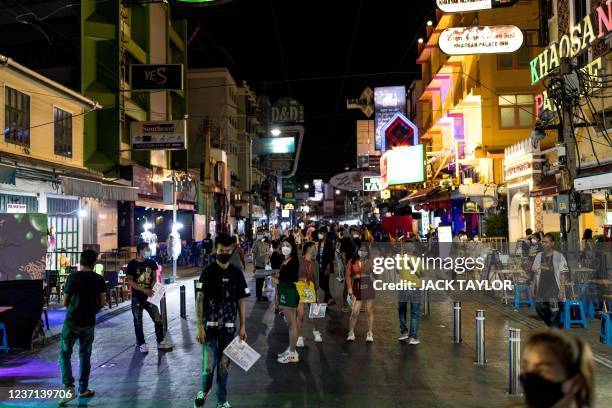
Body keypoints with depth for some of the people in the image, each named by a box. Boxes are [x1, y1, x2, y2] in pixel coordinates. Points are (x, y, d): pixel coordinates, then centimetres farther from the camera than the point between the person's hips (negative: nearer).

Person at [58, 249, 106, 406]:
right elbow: (102, 302, 1)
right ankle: (83, 389, 19)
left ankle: (69, 387, -8)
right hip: (89, 323, 2)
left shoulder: (72, 277, -7)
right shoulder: (99, 279, -1)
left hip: (71, 321, -2)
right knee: (85, 355, 14)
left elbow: (65, 302, -1)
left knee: (65, 354, 6)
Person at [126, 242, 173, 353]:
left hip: (149, 296, 3)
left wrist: (151, 290, -11)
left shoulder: (152, 263, 4)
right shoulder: (132, 264, -8)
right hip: (137, 297, -3)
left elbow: (154, 277, 8)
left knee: (158, 319, 2)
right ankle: (141, 344, 18)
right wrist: (144, 290, -19)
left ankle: (160, 342, 14)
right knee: (138, 322, 5)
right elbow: (129, 281, -11)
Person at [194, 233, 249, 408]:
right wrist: (199, 326, -11)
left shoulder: (236, 273, 2)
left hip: (229, 327, 2)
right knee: (209, 365, 0)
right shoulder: (208, 271, -5)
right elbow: (199, 300, -5)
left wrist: (243, 326, 3)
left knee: (224, 365, 9)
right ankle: (205, 389, 30)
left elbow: (241, 301, 6)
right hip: (209, 325, -2)